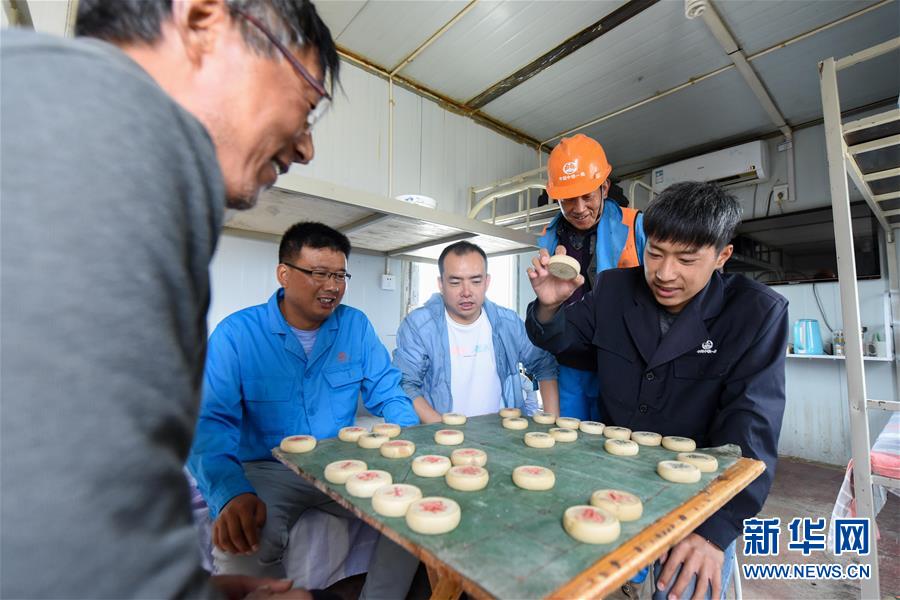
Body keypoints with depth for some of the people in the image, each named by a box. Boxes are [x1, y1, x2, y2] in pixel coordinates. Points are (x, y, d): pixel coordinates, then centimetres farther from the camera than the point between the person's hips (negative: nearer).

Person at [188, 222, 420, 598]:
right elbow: (211, 421, -16)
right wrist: (232, 494, -33)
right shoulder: (236, 334, -10)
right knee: (240, 549, -30)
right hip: (267, 470, -2)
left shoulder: (356, 326, -2)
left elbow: (387, 395, 1)